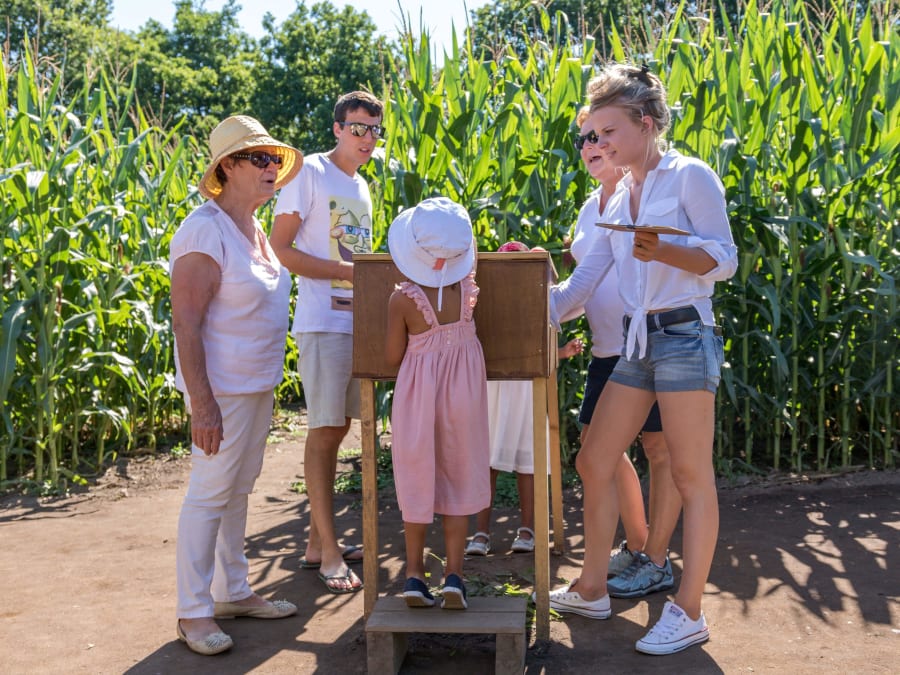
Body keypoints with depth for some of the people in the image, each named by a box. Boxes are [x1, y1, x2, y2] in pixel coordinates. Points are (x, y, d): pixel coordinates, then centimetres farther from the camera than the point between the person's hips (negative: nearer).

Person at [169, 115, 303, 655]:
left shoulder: (255, 229, 11)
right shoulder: (206, 231, -18)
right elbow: (185, 322, -21)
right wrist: (202, 404, -24)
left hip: (258, 385, 9)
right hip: (223, 387, -9)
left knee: (238, 489, 17)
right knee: (210, 494, -1)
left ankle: (233, 592, 29)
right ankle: (194, 611, 11)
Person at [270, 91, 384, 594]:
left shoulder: (361, 187, 19)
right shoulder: (310, 172, -5)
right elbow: (280, 247, -12)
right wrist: (346, 271, -18)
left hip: (359, 321, 8)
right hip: (324, 322, -8)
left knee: (337, 429, 11)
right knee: (324, 431, -4)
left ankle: (317, 540, 22)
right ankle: (329, 553, 3)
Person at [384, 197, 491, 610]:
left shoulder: (402, 298, -15)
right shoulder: (468, 286, -10)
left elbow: (392, 357, -7)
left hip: (418, 390, -1)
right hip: (462, 390, 1)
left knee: (418, 480, 11)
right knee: (458, 479, 11)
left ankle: (415, 574, 16)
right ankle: (453, 573, 8)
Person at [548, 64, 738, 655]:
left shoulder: (690, 176, -4)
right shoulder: (619, 201, 17)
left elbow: (724, 260, -9)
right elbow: (584, 279, 14)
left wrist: (663, 250, -25)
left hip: (685, 336, -8)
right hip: (637, 343, 8)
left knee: (692, 477, -1)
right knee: (594, 464, 8)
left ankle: (690, 613, 9)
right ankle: (592, 589, 22)